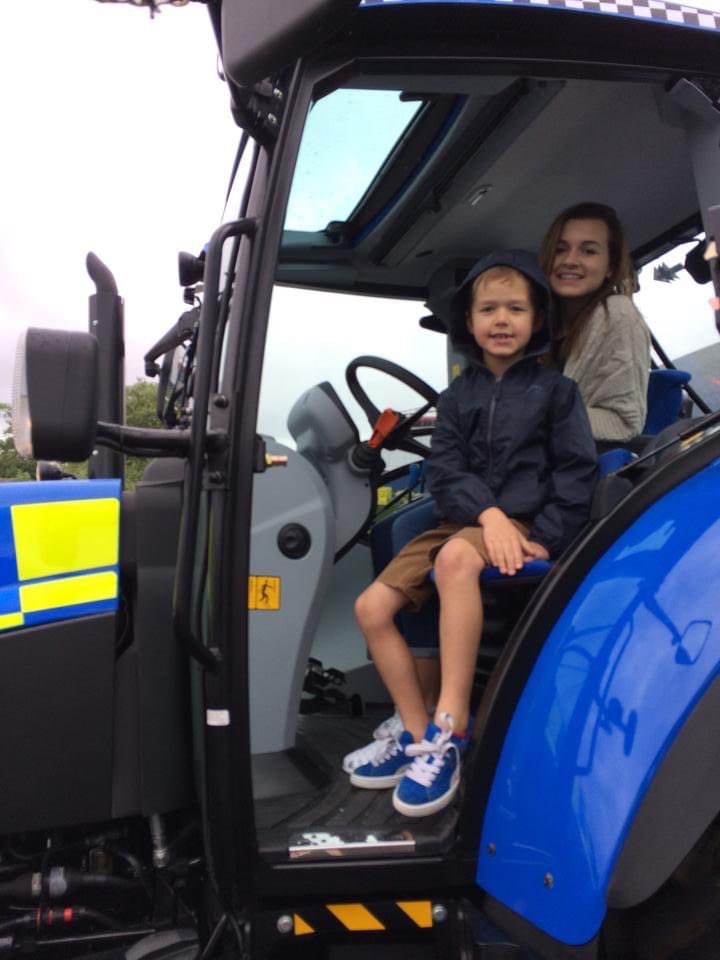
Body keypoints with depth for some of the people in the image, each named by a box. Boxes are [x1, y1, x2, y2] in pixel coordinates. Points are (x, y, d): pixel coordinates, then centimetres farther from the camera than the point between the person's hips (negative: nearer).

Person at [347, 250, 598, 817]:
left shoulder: (555, 390, 4)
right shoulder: (458, 397, 13)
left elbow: (577, 471, -2)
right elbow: (445, 473, 1)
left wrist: (544, 541, -15)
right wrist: (489, 514, -19)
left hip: (528, 527, -5)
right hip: (464, 521, 5)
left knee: (456, 558, -39)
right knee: (372, 607, -11)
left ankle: (451, 728, -34)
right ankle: (419, 735, -3)